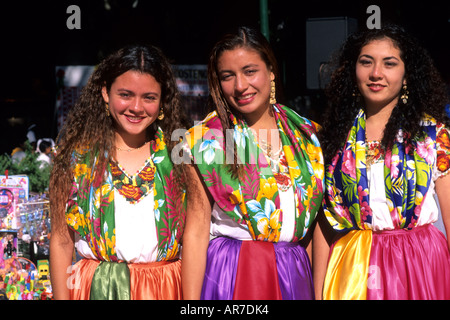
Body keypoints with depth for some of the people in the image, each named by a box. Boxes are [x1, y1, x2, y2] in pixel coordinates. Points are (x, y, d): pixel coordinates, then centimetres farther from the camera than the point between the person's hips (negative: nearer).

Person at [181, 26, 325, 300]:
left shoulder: (305, 134, 6)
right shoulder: (205, 140, -4)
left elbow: (314, 220, 11)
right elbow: (196, 230, -7)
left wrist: (318, 291, 7)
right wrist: (190, 301, -12)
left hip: (294, 277, 4)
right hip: (230, 277, -3)